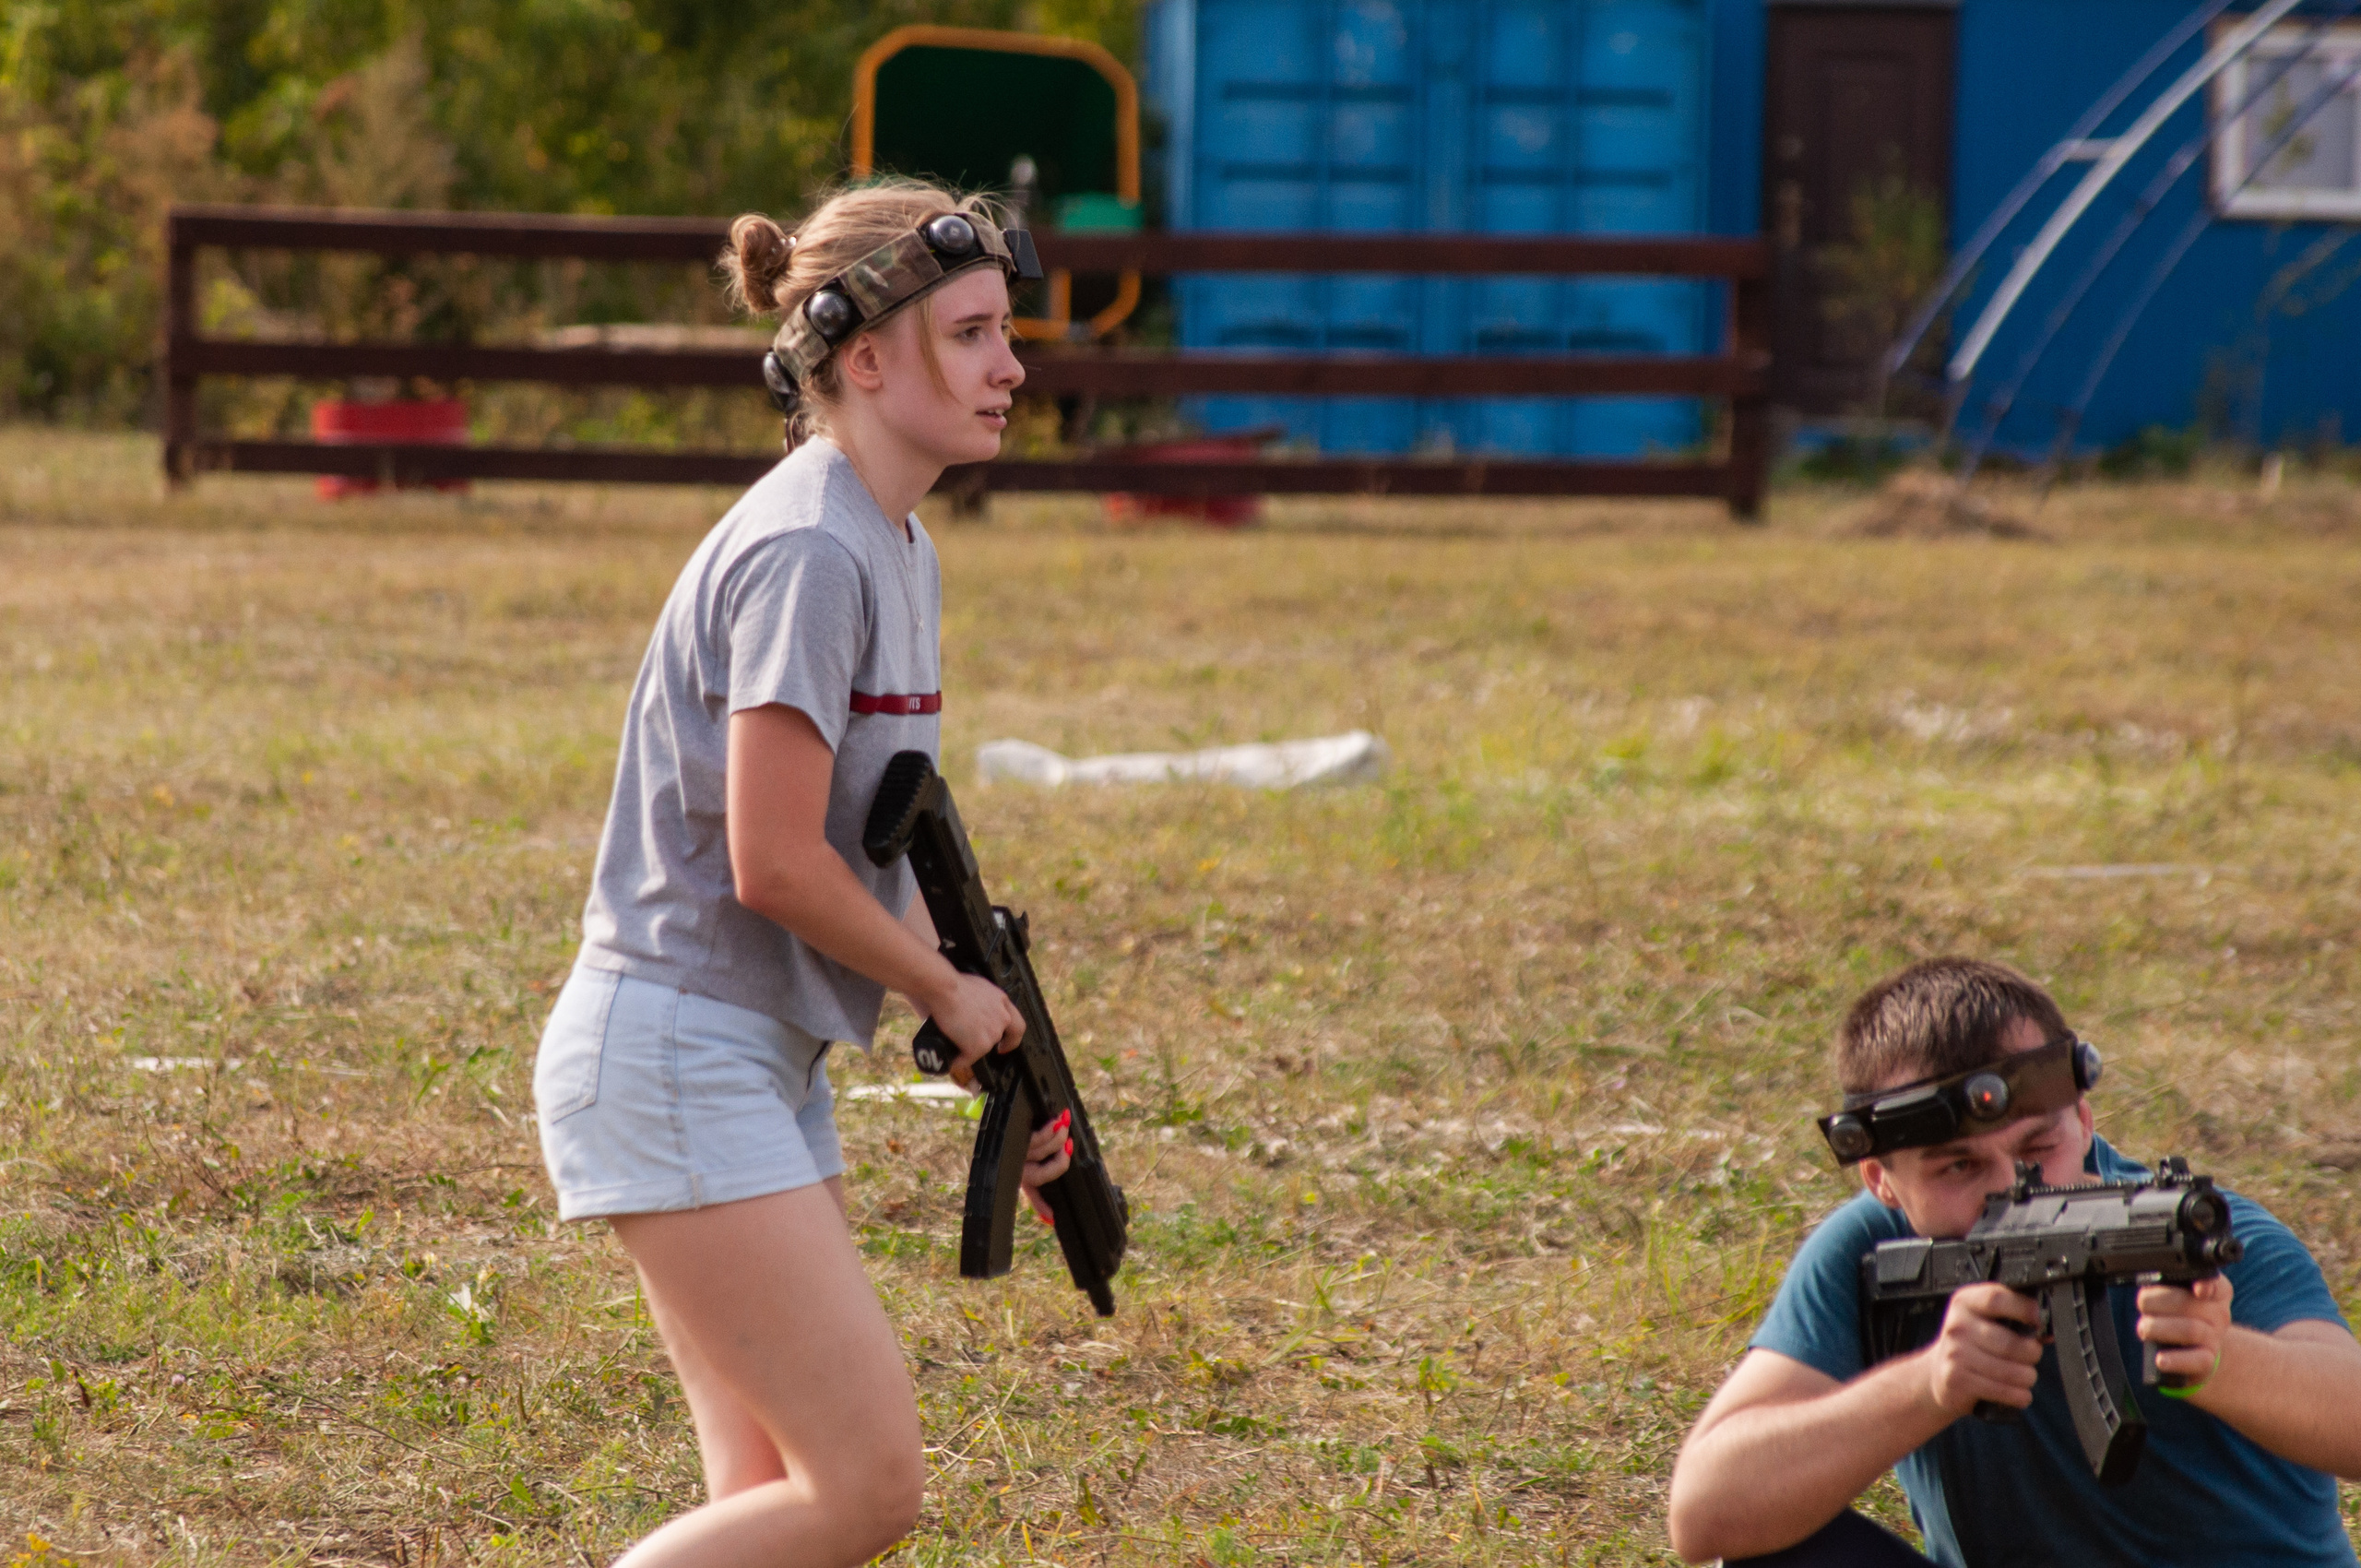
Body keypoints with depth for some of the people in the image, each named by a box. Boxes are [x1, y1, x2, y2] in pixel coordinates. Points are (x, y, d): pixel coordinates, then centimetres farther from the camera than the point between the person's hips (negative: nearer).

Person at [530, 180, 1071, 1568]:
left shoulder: (898, 553, 14)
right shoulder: (807, 554, -17)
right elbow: (773, 863, -21)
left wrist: (999, 1056, 12)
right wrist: (950, 991, -6)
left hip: (766, 1064, 10)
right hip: (676, 1054, -10)